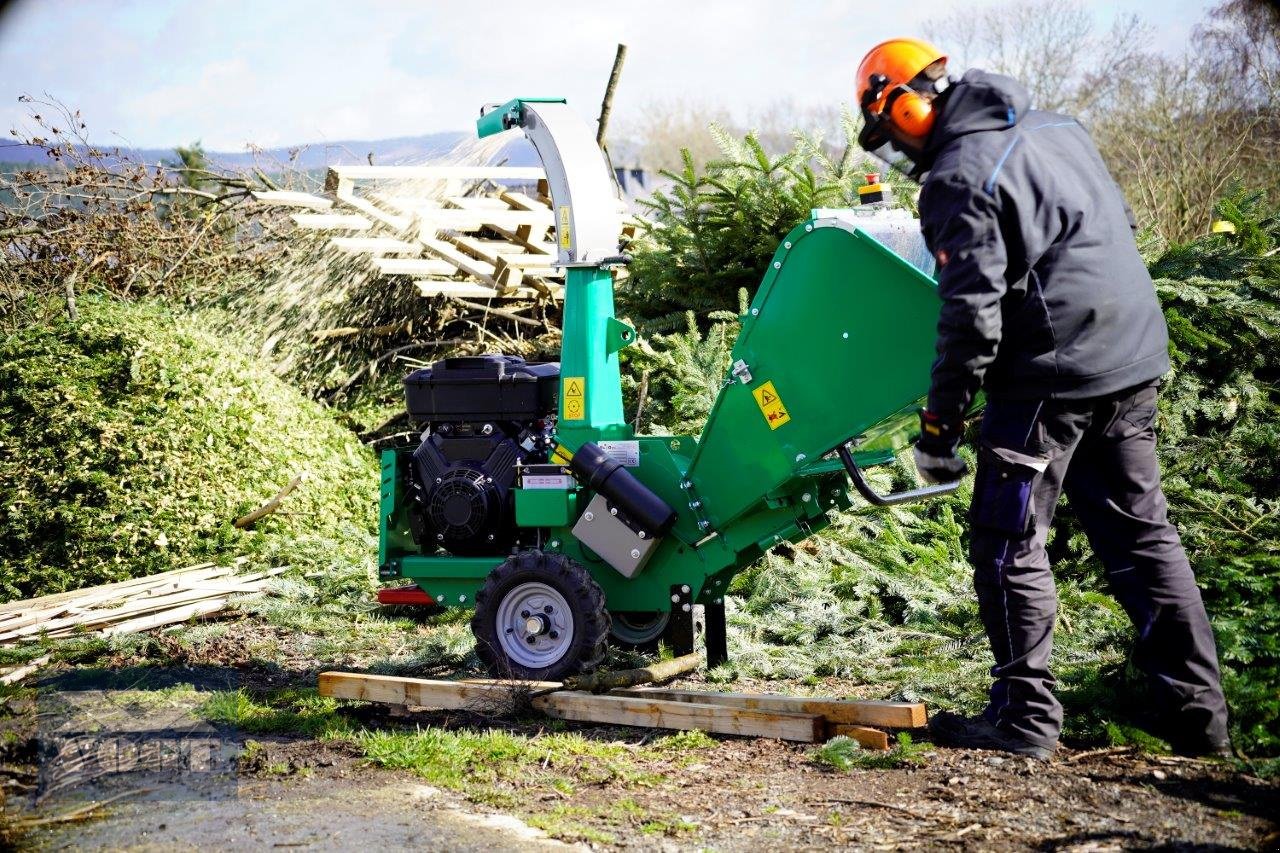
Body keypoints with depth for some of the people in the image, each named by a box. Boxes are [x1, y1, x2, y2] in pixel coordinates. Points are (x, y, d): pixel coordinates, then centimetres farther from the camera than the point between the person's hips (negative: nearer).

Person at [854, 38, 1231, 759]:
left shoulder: (958, 178, -13)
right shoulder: (1057, 127, 13)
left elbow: (973, 315, -17)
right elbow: (1121, 227, 22)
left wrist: (940, 421, -9)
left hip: (1052, 375, -9)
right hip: (1136, 360, 9)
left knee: (1009, 542, 2)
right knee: (1141, 530, 14)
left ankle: (1026, 717, 5)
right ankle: (1199, 713, 16)